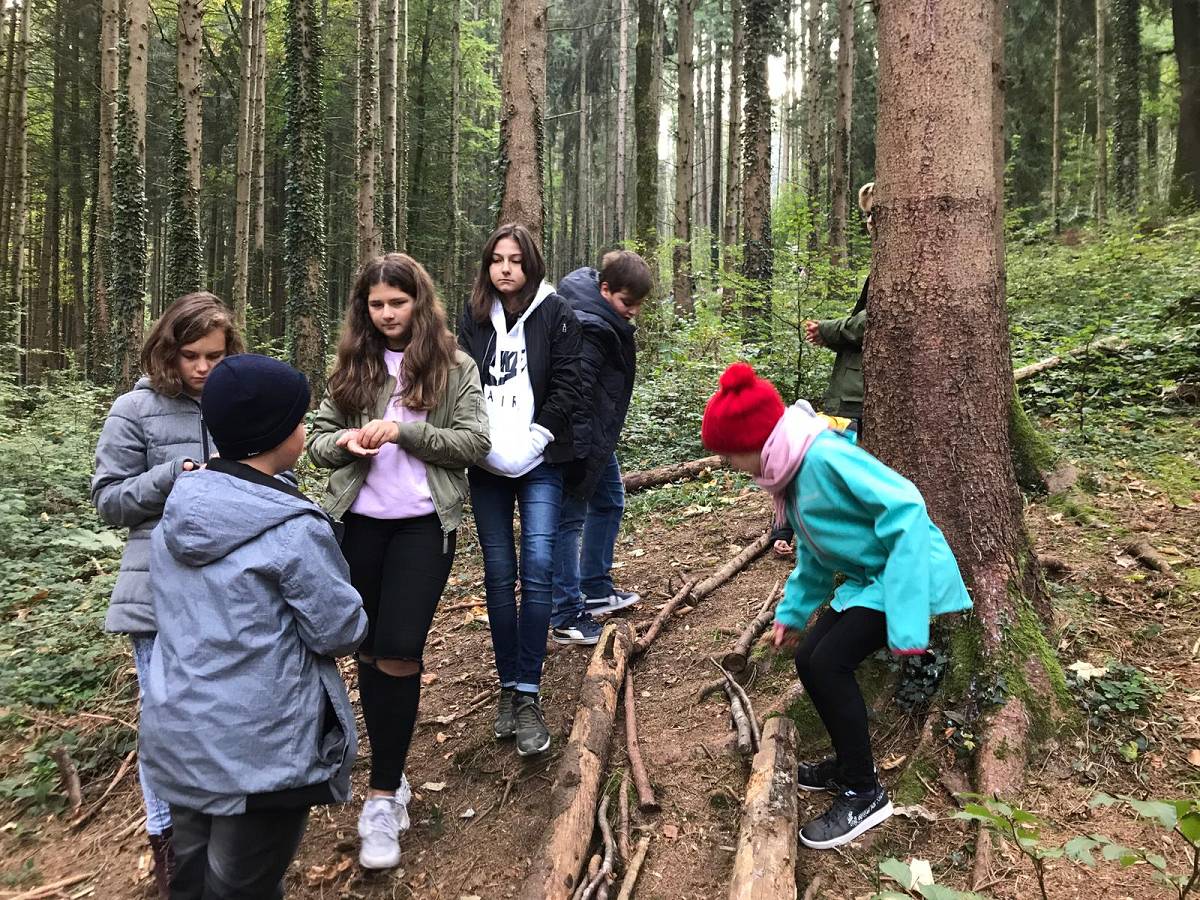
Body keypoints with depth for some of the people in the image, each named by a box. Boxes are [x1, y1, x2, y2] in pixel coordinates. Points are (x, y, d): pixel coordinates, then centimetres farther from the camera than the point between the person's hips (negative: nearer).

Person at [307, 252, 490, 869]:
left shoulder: (453, 367, 1)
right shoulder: (351, 365, 9)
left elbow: (474, 443, -6)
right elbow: (317, 438, 10)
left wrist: (404, 430, -17)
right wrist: (345, 443, -13)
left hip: (424, 524, -3)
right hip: (358, 522, 3)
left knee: (399, 651, -10)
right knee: (369, 651, 11)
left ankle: (383, 797, 4)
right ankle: (391, 776, 29)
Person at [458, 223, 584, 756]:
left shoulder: (554, 313, 0)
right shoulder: (474, 317, 9)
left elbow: (567, 386, -3)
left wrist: (535, 439, -10)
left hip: (539, 463, -2)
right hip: (486, 466, 3)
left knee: (537, 570, -11)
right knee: (498, 577, 5)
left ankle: (528, 696, -4)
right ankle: (508, 687, 17)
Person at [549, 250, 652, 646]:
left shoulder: (604, 316, 7)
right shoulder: (591, 328, -25)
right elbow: (575, 394, -31)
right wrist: (577, 454, -30)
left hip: (597, 433, 11)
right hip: (580, 439, -11)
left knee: (610, 502, 21)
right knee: (570, 517, -3)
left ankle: (596, 590, 34)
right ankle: (568, 617, 6)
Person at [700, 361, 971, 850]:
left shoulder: (825, 456, -26)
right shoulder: (791, 473, 6)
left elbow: (905, 508, -30)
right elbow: (814, 552, 19)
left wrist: (904, 615, -31)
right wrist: (792, 611, 23)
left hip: (907, 574, -10)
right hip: (869, 579, 10)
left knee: (828, 663, -16)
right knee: (810, 659, 6)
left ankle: (865, 794, 1)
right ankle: (850, 764, 27)